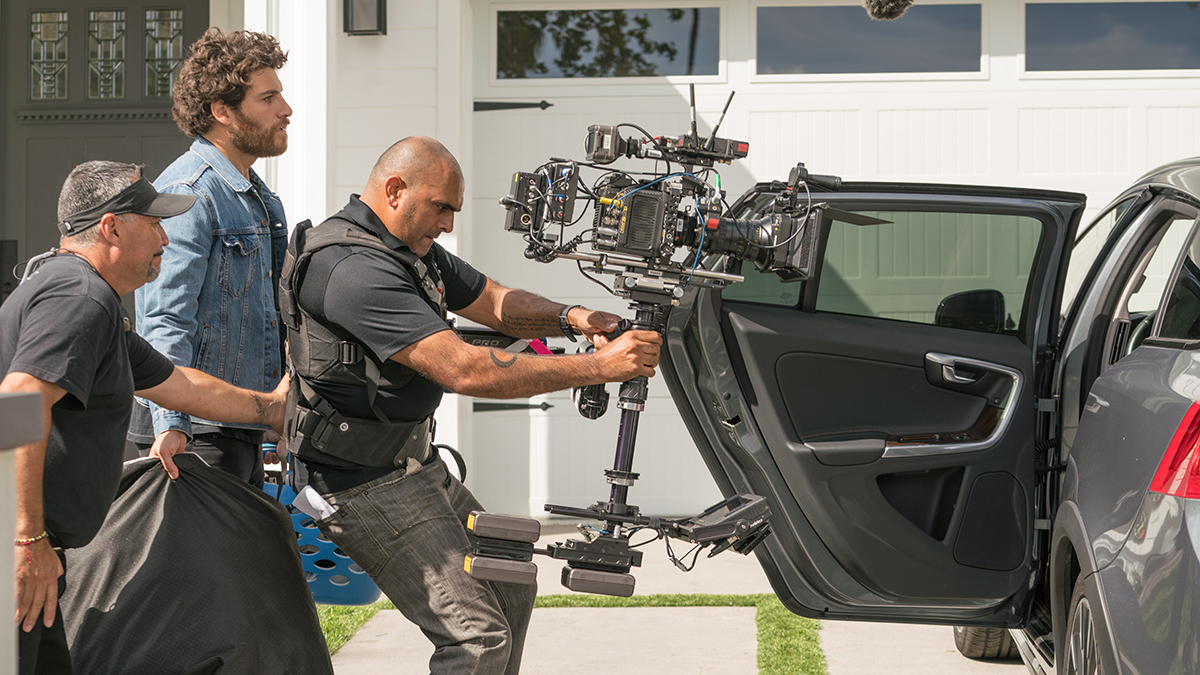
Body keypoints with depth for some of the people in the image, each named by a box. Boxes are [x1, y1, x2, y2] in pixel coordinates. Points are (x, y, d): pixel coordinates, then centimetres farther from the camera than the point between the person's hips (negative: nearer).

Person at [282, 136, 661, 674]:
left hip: (416, 464, 11)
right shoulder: (354, 269, -25)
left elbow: (495, 302, 15)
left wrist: (570, 318, -8)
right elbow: (465, 370, -31)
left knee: (510, 587, 18)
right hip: (367, 484, -11)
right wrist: (599, 368, -29)